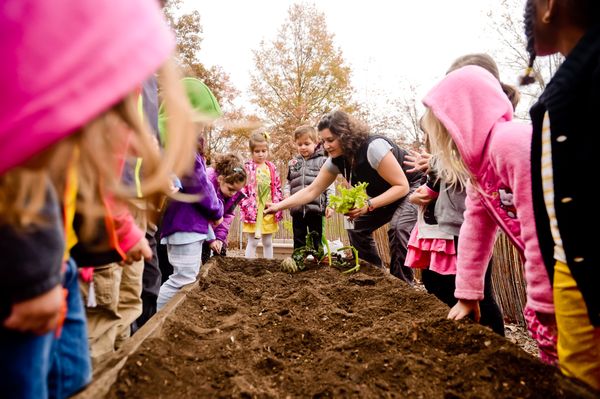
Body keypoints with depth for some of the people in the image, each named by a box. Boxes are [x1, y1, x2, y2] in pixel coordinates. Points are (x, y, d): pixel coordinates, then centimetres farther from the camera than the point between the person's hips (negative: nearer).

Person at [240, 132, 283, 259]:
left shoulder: (272, 168, 8)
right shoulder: (247, 167, -5)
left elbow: (278, 189, 12)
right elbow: (241, 189, -8)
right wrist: (247, 208, -14)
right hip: (253, 211, -4)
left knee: (268, 242, 13)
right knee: (253, 242, 0)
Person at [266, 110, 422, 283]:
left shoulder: (374, 147, -33)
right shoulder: (336, 160, -11)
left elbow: (402, 186, -30)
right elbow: (311, 191, -7)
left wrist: (369, 205, -40)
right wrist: (279, 206, -16)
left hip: (413, 187, -8)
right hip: (386, 194, 8)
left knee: (398, 228, -31)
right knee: (357, 227, 2)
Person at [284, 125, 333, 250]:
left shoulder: (322, 161, 1)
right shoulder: (293, 163, 13)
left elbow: (329, 184, -1)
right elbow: (288, 183, 19)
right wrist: (286, 193, -1)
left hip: (315, 208, -3)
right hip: (297, 209, 4)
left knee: (316, 241, 6)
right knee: (299, 241, 12)